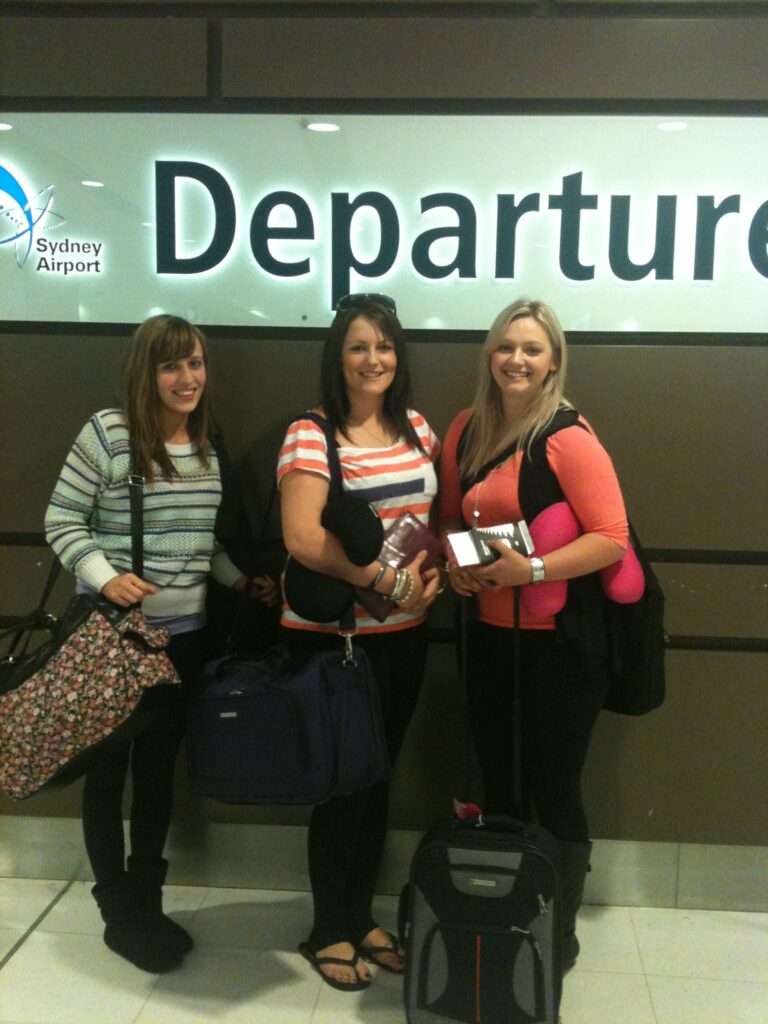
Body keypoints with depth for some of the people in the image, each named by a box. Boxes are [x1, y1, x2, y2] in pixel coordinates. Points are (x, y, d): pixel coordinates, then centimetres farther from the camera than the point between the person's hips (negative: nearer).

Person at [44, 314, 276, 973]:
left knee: (159, 767, 16)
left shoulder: (208, 445, 7)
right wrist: (103, 575, -22)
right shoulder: (107, 432, -12)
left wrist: (241, 579, 8)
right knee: (108, 769, 9)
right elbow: (62, 520, -9)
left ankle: (148, 901, 32)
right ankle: (118, 913, 26)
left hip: (184, 635, 6)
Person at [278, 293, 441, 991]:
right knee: (342, 782, 7)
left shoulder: (417, 429, 7)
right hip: (333, 637, -6)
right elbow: (302, 539, -22)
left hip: (405, 635, 6)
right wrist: (387, 581, -21)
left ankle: (361, 917, 36)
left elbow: (437, 518, 13)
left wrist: (432, 576, -6)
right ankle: (329, 932, 28)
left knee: (378, 775, 17)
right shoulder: (310, 436, -12)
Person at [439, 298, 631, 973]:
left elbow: (613, 538, -16)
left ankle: (561, 935, 29)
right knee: (495, 787, 18)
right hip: (490, 633, 6)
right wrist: (455, 564, -2)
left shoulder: (568, 438, -14)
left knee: (553, 792, 7)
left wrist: (532, 569, -24)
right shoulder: (467, 430, 6)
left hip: (560, 642, -6)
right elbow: (451, 516, 17)